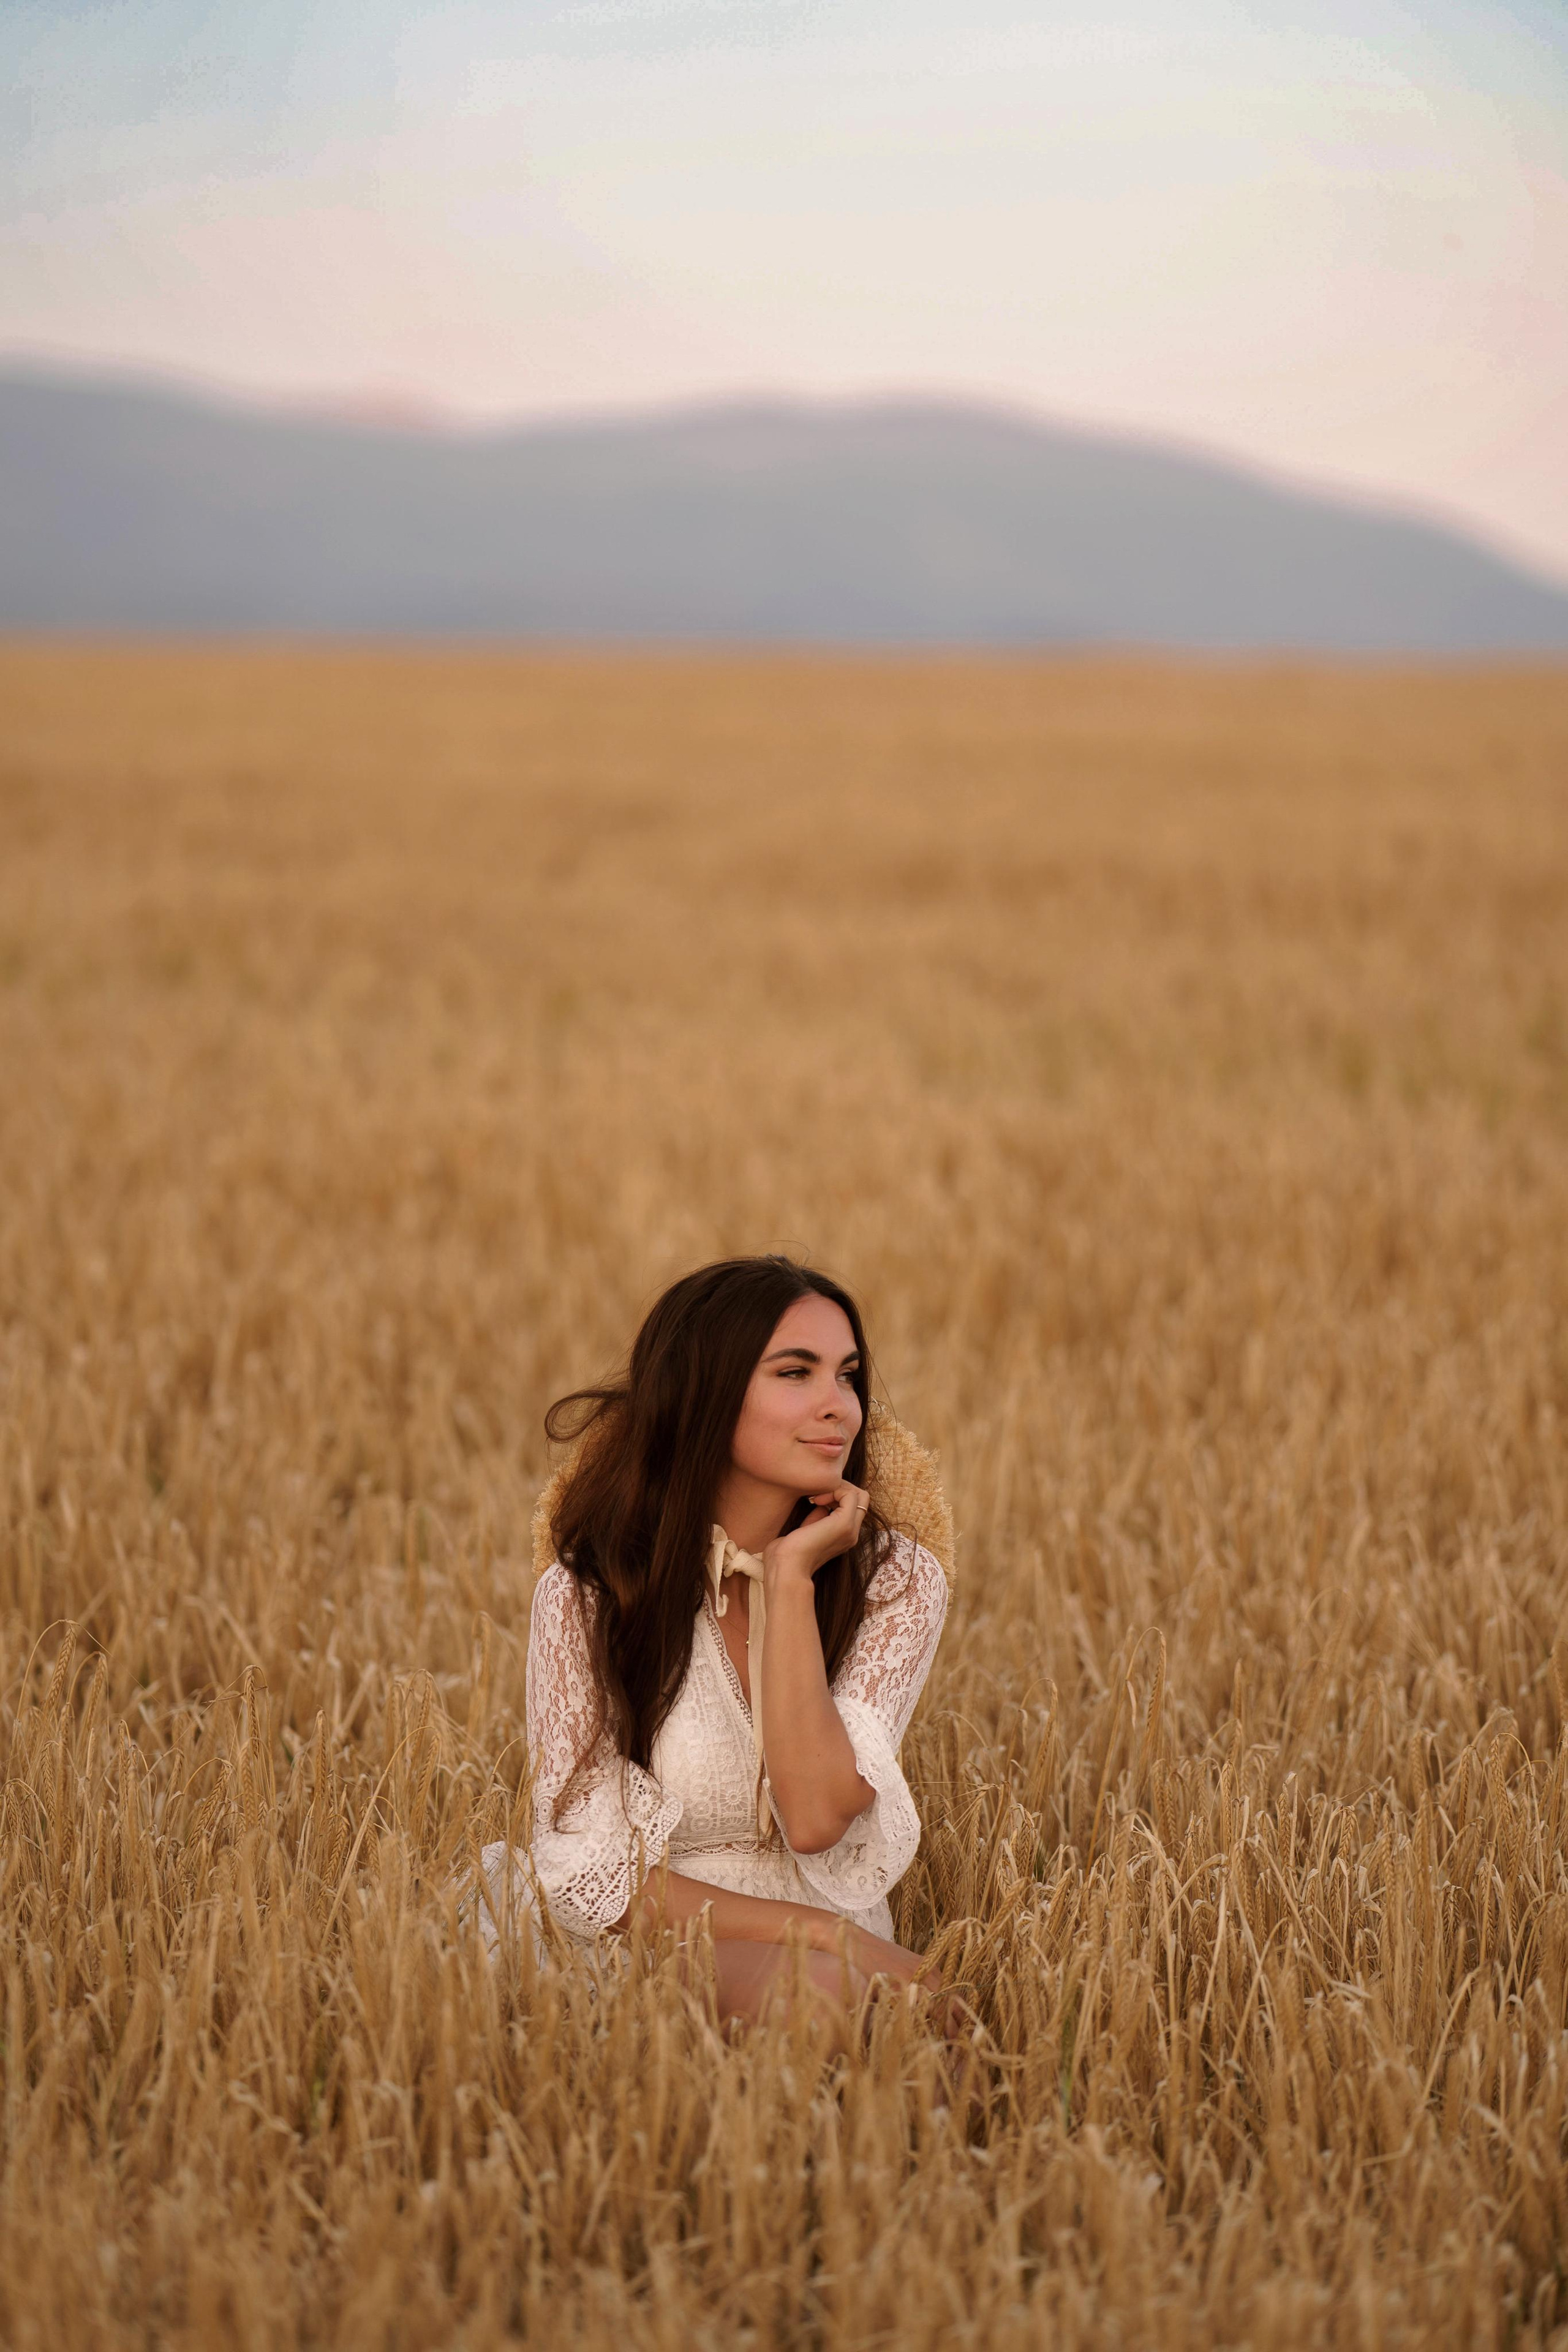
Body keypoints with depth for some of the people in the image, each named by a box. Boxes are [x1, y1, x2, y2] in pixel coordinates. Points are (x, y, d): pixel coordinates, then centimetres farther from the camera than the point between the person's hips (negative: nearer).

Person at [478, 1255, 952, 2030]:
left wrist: (793, 1578, -13)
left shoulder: (896, 1582, 0)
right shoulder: (589, 1590, -4)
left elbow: (816, 1820, -14)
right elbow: (583, 1871, -8)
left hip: (834, 1964, 3)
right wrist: (822, 1931, -19)